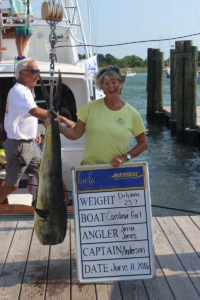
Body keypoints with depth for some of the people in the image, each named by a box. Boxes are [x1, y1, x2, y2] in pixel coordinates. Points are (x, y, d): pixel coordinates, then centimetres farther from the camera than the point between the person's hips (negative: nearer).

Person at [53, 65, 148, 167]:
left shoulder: (132, 113, 4)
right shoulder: (91, 107, 6)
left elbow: (143, 143, 10)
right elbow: (75, 134, 3)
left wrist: (125, 158, -2)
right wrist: (60, 127, -15)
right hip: (89, 168, 0)